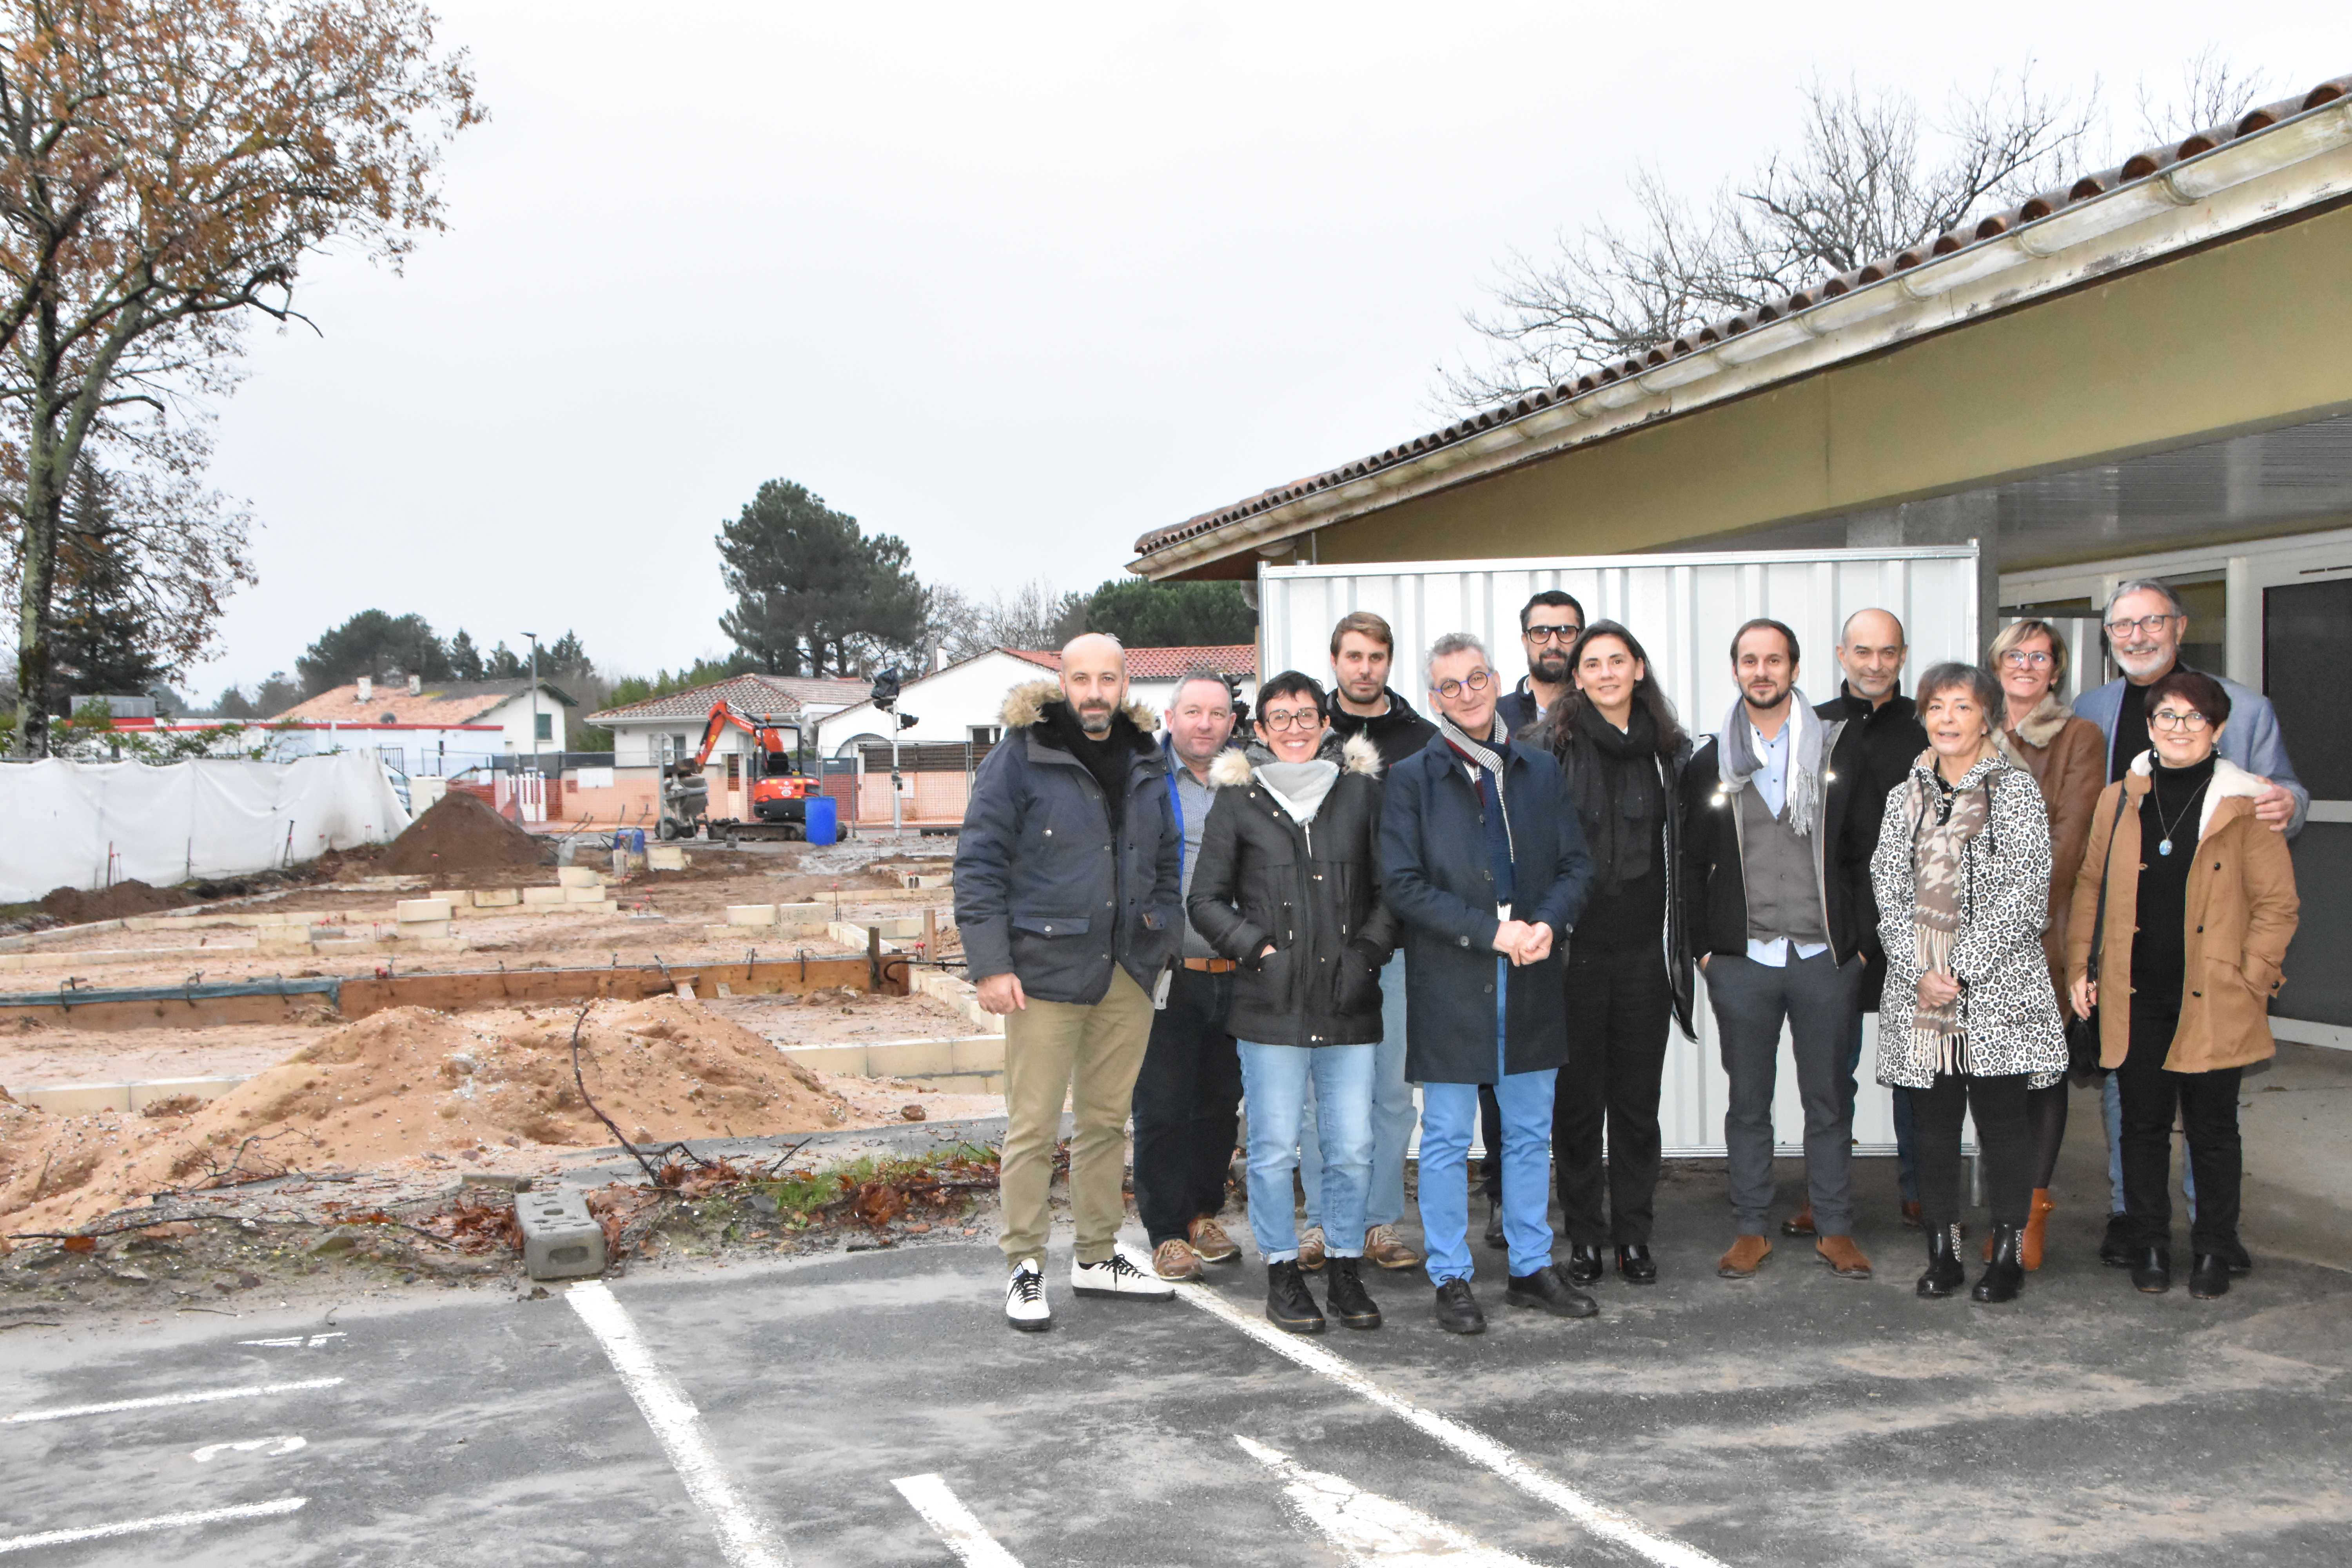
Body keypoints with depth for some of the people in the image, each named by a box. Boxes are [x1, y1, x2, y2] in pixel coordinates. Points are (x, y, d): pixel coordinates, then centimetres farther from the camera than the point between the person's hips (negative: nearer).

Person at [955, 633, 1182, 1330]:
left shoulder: (1145, 763, 11)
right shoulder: (1021, 755, -6)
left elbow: (1165, 863, 22)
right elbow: (978, 862, -7)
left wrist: (1163, 945, 12)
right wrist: (991, 965, -13)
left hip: (1128, 977, 6)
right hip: (1046, 972, -5)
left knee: (1109, 1119, 14)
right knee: (1033, 1127, -2)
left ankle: (1097, 1257, 26)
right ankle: (1025, 1269, 8)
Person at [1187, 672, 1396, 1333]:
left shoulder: (1360, 791, 10)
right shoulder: (1238, 800, 5)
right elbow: (1205, 900, 6)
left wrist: (1369, 951, 0)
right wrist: (1257, 948, -5)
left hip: (1349, 1004, 2)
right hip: (1270, 1005, -2)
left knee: (1352, 1148, 3)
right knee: (1275, 1147, 1)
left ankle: (1345, 1268, 19)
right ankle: (1282, 1273, 15)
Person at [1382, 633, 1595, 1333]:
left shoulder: (1542, 770, 10)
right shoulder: (1412, 779, -2)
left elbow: (1576, 866, 9)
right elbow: (1401, 883, -8)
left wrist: (1547, 924, -12)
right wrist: (1491, 931, -16)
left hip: (1532, 983, 4)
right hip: (1449, 985, -3)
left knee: (1530, 1133, 12)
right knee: (1447, 1138, 3)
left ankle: (1532, 1267, 25)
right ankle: (1451, 1280, 14)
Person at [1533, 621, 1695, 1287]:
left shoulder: (1670, 750, 9)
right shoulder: (1552, 744, -2)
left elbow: (1686, 851, 14)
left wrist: (1685, 941, 9)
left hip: (1645, 949, 3)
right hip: (1575, 949, -3)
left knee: (1638, 1098, 8)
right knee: (1577, 1097, 5)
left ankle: (1634, 1234, 20)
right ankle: (1583, 1238, 16)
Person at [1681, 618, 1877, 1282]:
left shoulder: (1839, 753, 3)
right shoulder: (1710, 765, 5)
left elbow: (1867, 852, 5)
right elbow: (1692, 865, 9)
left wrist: (1860, 938, -1)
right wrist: (1703, 945, 2)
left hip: (1826, 956, 0)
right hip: (1741, 960, 1)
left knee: (1828, 1099, 8)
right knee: (1748, 1101, 7)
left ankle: (1835, 1229, 18)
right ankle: (1751, 1229, 17)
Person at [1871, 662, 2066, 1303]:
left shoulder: (2015, 789, 0)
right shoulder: (1905, 797, 12)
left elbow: (2024, 893, -8)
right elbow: (1889, 891, 5)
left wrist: (1963, 970, -13)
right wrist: (1919, 972, -8)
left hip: (1995, 987, -3)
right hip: (1918, 989, 4)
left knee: (2001, 1118, 1)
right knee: (1932, 1122, 6)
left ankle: (2009, 1252, 11)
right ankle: (1942, 1250, 16)